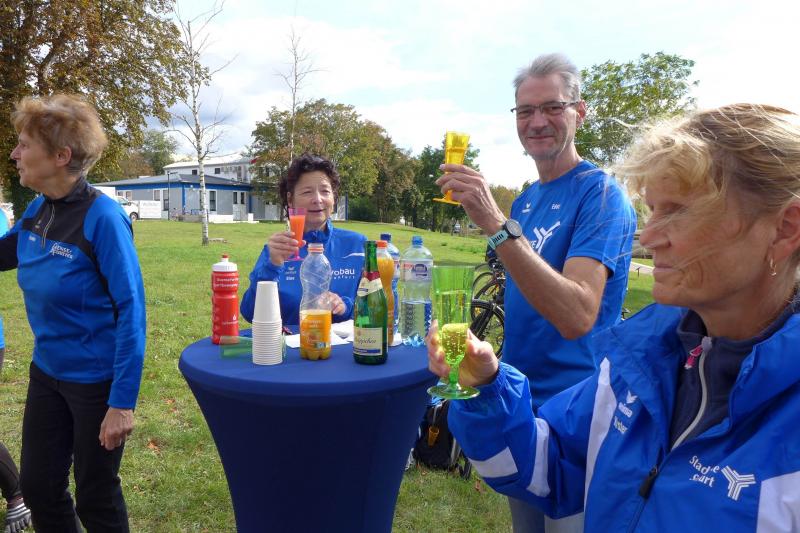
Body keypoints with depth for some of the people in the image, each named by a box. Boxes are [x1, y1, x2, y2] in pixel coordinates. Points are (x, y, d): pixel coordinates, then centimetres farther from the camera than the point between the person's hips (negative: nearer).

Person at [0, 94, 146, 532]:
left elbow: (131, 310, -22)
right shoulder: (36, 211, 1)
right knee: (38, 488, 20)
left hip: (96, 380, -7)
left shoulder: (101, 216, -21)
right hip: (46, 372, 7)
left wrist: (122, 401, -23)